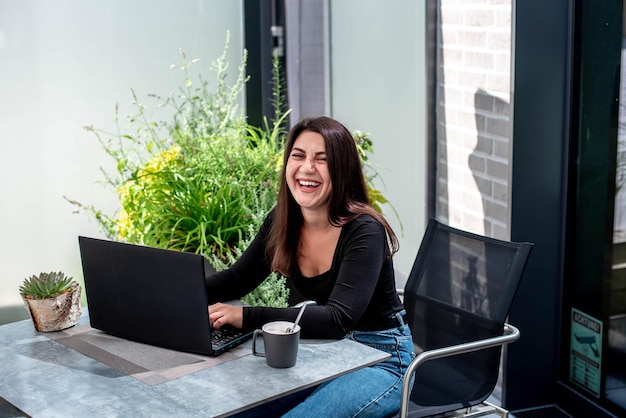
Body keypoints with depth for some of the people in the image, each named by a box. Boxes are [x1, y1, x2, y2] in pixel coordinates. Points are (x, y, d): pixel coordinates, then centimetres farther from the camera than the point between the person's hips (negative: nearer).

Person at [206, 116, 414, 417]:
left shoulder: (364, 231, -22)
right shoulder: (281, 221, -3)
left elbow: (338, 319, -32)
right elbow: (236, 280, 7)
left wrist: (246, 316, -38)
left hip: (380, 360, -6)